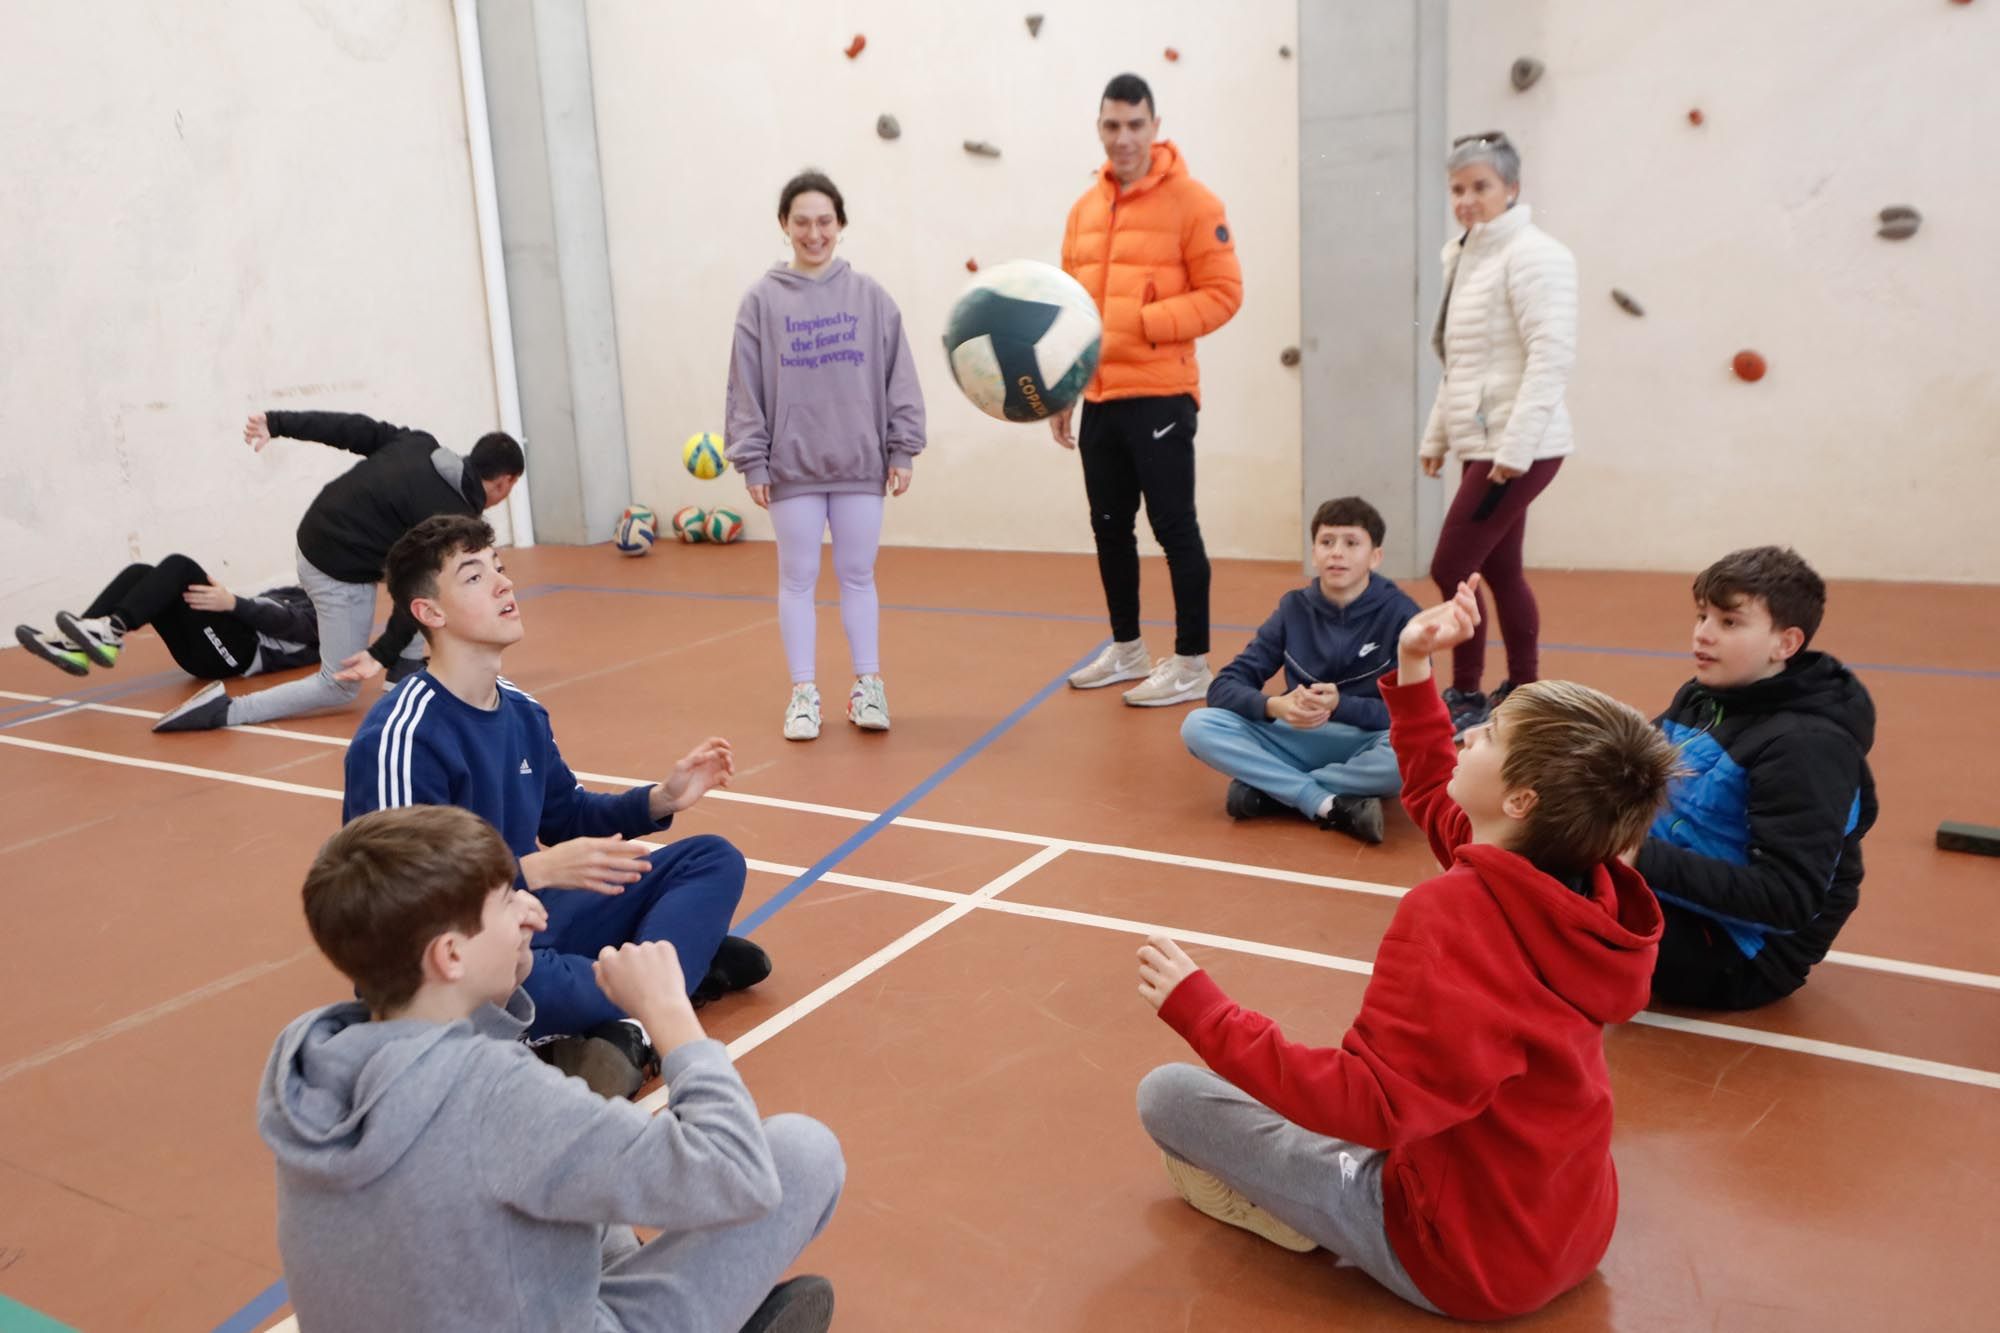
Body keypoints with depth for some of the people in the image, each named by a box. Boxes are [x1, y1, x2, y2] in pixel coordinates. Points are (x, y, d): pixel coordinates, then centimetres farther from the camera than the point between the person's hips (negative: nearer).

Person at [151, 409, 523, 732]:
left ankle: (404, 683, 20)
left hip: (315, 539, 9)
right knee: (340, 687, 6)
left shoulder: (419, 445, 5)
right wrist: (382, 654, -15)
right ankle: (225, 709, -3)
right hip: (340, 569, -9)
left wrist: (276, 423, 5)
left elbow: (350, 427, 3)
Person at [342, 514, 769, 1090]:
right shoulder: (398, 740, -22)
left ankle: (633, 1025, -18)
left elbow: (566, 815, 16)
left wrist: (659, 799, 0)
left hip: (525, 920, 8)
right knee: (513, 983, -44)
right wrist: (536, 870, -33)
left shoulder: (521, 710, 4)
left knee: (713, 860, 5)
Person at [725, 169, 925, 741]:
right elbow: (746, 389, 0)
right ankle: (803, 692, 16)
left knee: (858, 576, 9)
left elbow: (899, 377, 4)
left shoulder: (869, 295, 2)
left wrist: (903, 449, 1)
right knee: (797, 579, 7)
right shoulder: (762, 299, 0)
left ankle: (868, 686, 19)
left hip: (860, 461, 1)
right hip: (793, 465, -1)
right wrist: (752, 462, -3)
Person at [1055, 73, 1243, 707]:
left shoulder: (1191, 201, -6)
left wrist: (1141, 323, -19)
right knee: (1110, 527, 14)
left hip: (1160, 394, -6)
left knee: (1174, 527, -3)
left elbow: (1223, 292, -10)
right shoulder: (1085, 208, 13)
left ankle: (1192, 664, 8)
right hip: (1100, 398, 7)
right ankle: (1127, 649, 28)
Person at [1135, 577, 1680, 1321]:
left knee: (1169, 1094, -6)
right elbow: (1434, 797, 12)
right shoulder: (1578, 889, -6)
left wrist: (1199, 1009, -30)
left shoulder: (1453, 914, -32)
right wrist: (1412, 671, 7)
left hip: (1467, 1255, -8)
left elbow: (1370, 1102, -32)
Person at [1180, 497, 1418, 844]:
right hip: (1298, 741, 2)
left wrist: (1340, 705, -28)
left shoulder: (1399, 613, -7)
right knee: (1198, 726, -20)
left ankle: (1265, 787, -21)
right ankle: (1330, 805, -27)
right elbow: (1224, 686, -3)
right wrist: (1276, 706, -25)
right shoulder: (1294, 608, 1)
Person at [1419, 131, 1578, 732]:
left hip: (1517, 451, -9)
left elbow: (1551, 356, -20)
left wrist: (1513, 449, -24)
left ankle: (1467, 697, 5)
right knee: (1500, 572, 13)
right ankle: (1523, 691, 23)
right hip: (1483, 448, 9)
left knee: (1451, 570, -7)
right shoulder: (1464, 257, 15)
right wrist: (1435, 437, 17)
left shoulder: (1530, 254, -12)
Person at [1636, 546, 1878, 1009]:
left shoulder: (1806, 745, -21)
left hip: (1742, 957, -8)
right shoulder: (1698, 698, 5)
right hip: (1681, 897, 9)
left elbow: (1788, 897, -27)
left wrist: (1643, 859, -34)